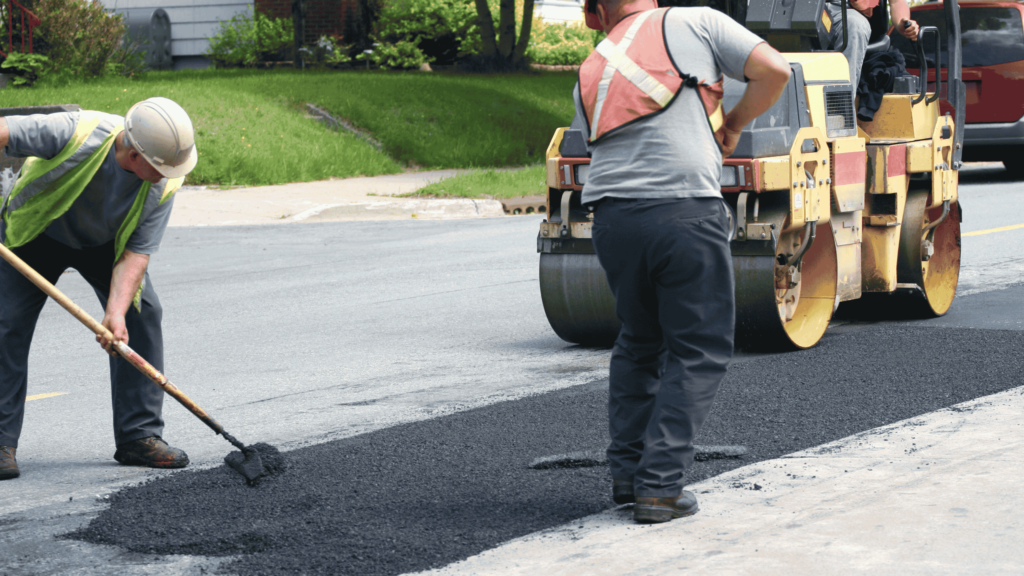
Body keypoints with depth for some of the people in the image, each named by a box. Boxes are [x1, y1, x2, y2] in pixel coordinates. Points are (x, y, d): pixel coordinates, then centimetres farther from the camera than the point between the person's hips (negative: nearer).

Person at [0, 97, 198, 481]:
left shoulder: (164, 184, -26)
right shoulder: (78, 133, -39)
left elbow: (137, 252, -24)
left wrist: (116, 312, -38)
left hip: (105, 244, 3)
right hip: (36, 233, -3)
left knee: (142, 314, -10)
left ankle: (139, 436, -2)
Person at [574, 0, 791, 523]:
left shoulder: (590, 75, 20)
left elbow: (598, 144, 19)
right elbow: (774, 71, 2)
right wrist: (733, 124, 17)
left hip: (612, 217, 5)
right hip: (684, 212, -5)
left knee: (639, 343, 23)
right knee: (698, 352, 4)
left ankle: (626, 472, 24)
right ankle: (659, 485, -3)